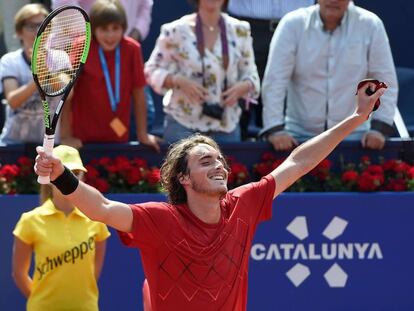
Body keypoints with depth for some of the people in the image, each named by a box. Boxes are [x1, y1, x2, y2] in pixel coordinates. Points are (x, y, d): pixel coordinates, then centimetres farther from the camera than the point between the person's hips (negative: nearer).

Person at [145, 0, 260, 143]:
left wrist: (241, 87, -11)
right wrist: (179, 81, -19)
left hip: (226, 126, 3)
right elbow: (152, 71, 0)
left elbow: (250, 74, 11)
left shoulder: (240, 31, 5)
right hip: (183, 125, -3)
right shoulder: (177, 31, -5)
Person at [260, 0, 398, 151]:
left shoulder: (371, 25, -5)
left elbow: (386, 81, -1)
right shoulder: (292, 24, -6)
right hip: (300, 134, 0)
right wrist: (276, 130, -16)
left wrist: (379, 128, -10)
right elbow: (275, 79, -9)